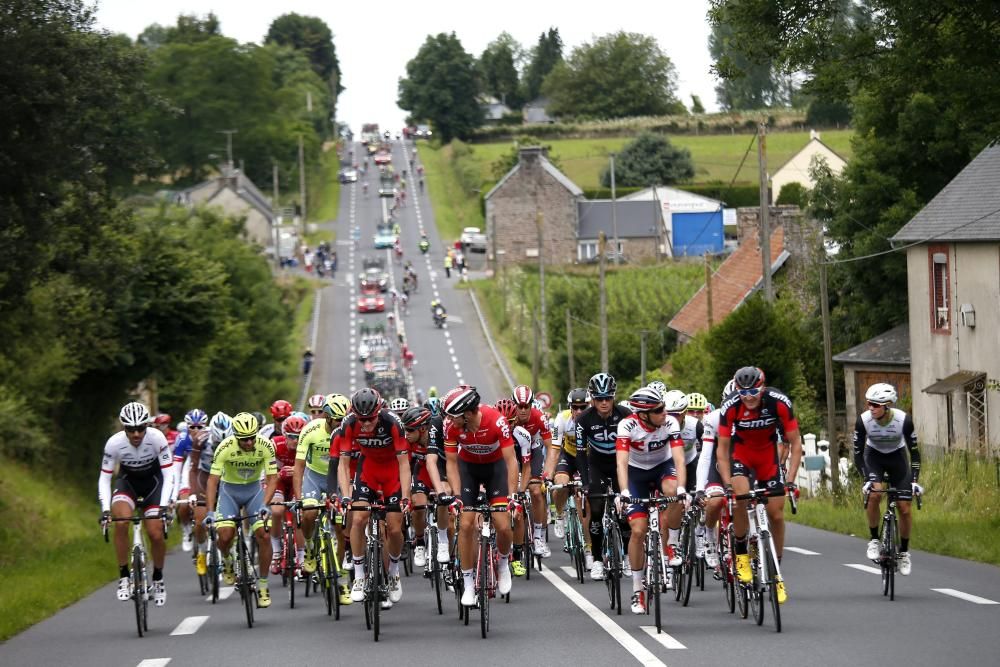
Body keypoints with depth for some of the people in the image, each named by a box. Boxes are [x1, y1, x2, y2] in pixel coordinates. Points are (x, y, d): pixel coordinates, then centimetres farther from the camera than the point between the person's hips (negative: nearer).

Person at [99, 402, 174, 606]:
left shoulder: (157, 438, -28)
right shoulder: (114, 443, -26)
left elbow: (168, 474, -23)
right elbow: (104, 478, -17)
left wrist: (163, 505, -34)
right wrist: (105, 509, -29)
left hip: (153, 482, 0)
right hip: (127, 482, 0)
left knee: (156, 534, -12)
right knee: (121, 521, -29)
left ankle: (158, 579, 15)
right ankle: (124, 577, -18)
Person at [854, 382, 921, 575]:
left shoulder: (904, 420, -29)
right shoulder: (863, 420, -28)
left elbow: (914, 451, -19)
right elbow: (858, 453, -20)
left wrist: (914, 480, -28)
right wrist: (866, 479, -31)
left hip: (897, 457, 0)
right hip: (874, 456, 0)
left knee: (905, 507, -6)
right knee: (874, 494, -28)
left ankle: (904, 552, 14)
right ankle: (874, 539, -10)